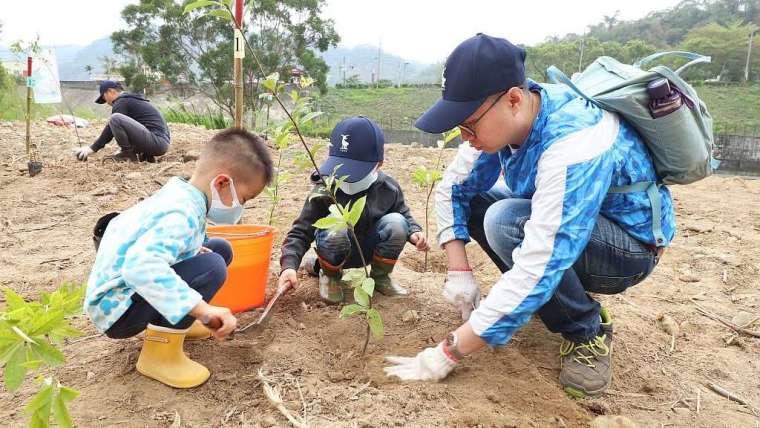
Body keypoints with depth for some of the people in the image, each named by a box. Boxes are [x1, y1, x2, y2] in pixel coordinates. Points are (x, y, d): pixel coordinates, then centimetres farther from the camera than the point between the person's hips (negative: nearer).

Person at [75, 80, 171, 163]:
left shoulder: (122, 102, -2)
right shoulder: (133, 100, 27)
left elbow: (110, 129, -5)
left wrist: (92, 148, 2)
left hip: (156, 142, -10)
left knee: (115, 118, -18)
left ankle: (128, 154, -6)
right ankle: (146, 155, 12)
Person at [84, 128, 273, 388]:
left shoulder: (178, 192, 2)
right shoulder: (182, 215, -29)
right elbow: (140, 265, -46)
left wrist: (193, 248, 5)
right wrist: (203, 309, -47)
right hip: (116, 308, -10)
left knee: (221, 249, 11)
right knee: (211, 267, -30)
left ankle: (173, 324, 14)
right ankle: (160, 351, -17)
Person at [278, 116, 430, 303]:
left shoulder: (388, 189, -13)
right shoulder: (324, 189, -21)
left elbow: (404, 215, 7)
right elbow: (300, 232, -20)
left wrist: (414, 232, -16)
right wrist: (289, 265, -36)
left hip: (369, 251, 3)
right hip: (337, 251, -2)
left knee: (396, 223, -26)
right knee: (335, 231, -37)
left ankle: (380, 276, 1)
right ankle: (330, 275, -2)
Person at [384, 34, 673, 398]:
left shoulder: (573, 147, -37)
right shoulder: (504, 117, -13)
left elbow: (538, 270, -40)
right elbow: (452, 188, -4)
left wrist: (448, 353, -35)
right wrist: (459, 271, -16)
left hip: (631, 247, -7)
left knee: (506, 222, -32)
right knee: (473, 198, -5)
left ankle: (587, 332, -9)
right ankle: (551, 296, 6)